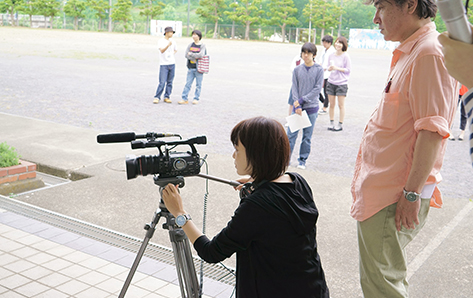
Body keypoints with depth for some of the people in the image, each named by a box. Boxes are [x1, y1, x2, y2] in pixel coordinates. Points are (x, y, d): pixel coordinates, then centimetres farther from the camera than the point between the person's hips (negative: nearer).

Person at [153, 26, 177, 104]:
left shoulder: (173, 42, 11)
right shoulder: (161, 41, -6)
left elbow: (175, 50, 30)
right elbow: (162, 51, -22)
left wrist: (172, 54, 11)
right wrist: (168, 45, -37)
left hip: (172, 64, 5)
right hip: (164, 65, -5)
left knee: (170, 82, 6)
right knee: (162, 82, -10)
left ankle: (166, 97, 14)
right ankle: (157, 97, -2)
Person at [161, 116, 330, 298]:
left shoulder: (255, 207, -26)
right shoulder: (299, 183, -5)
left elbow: (212, 253, -15)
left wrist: (180, 213, -5)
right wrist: (257, 186, 9)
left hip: (277, 293, -8)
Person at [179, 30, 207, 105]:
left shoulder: (202, 46, -1)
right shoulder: (190, 45, 10)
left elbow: (201, 55, -16)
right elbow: (186, 55, 1)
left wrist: (191, 54, -8)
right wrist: (195, 57, -11)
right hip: (191, 68, 3)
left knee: (198, 84, 3)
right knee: (188, 83, 2)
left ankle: (196, 99, 12)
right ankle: (184, 99, 4)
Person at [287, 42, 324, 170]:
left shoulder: (319, 70, -1)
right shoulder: (297, 70, 5)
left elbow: (317, 89, -7)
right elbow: (294, 88, 1)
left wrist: (302, 100, -13)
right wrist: (297, 105, -10)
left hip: (311, 107, -1)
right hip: (297, 106, 2)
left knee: (307, 136, 5)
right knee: (291, 133, -1)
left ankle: (303, 160, 17)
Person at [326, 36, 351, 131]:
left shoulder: (345, 56, -6)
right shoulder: (331, 55, 8)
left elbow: (348, 70, -6)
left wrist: (337, 68, -17)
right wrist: (329, 68, -7)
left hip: (342, 83, -4)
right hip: (331, 82, 4)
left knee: (341, 105, 0)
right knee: (331, 104, 8)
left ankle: (340, 124, 8)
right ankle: (331, 123, 19)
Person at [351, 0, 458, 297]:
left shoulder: (430, 52, -17)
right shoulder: (410, 52, 14)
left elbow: (432, 130, -23)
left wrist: (412, 193, -22)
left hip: (394, 196, -10)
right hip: (383, 187, 10)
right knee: (392, 276, 23)